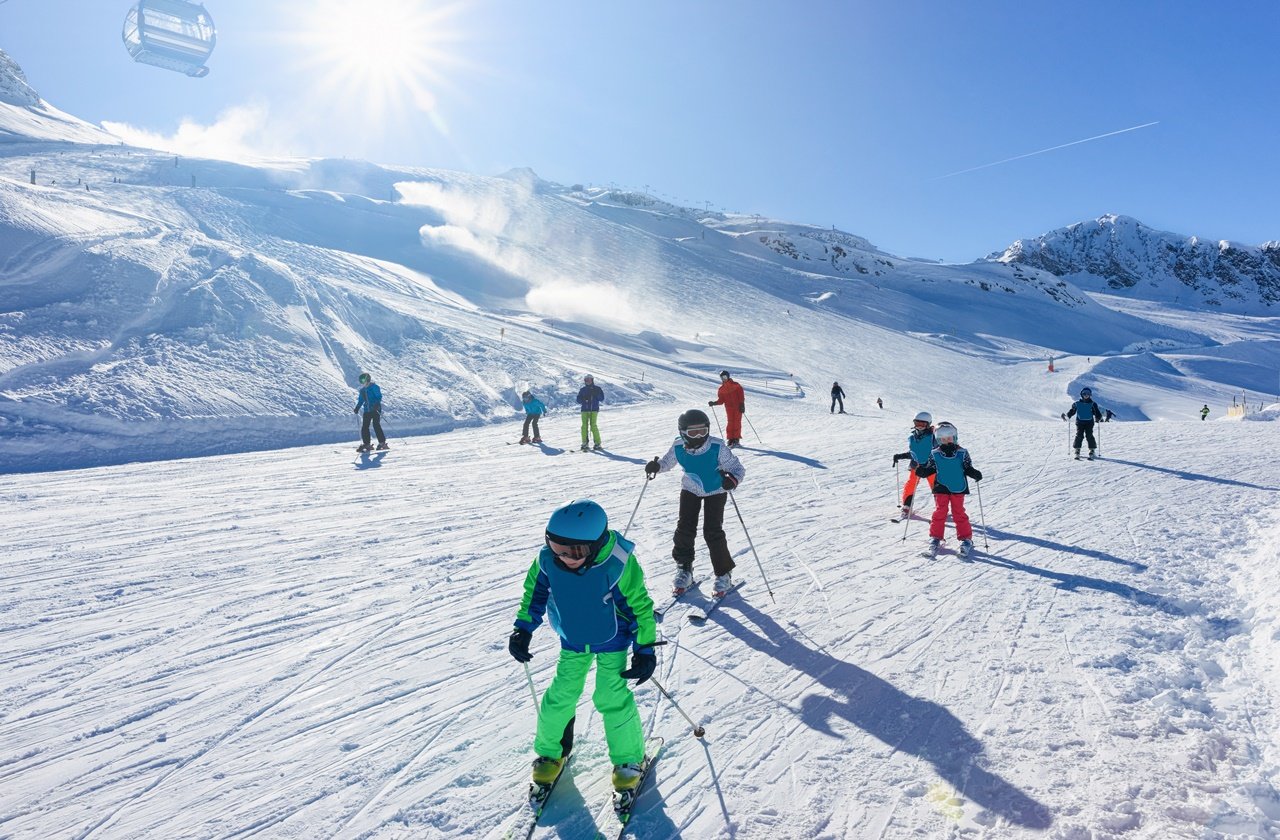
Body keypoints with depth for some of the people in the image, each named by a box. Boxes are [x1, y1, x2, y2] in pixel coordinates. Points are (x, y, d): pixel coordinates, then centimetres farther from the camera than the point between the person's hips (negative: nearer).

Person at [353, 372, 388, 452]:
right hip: (367, 411, 7)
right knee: (364, 427, 0)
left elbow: (379, 396, -12)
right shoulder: (362, 390, 15)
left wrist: (376, 404, -26)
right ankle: (367, 444, 7)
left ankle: (382, 443, -10)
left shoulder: (374, 387, -5)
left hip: (375, 409, -7)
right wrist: (357, 408, 13)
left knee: (376, 425, -15)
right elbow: (361, 400, 24)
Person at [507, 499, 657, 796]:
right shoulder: (548, 557, -23)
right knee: (561, 694, 5)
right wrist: (523, 629, -3)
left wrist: (645, 650, -17)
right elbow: (534, 591, -2)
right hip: (572, 640, 3)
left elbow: (640, 606, -21)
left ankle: (628, 757, 19)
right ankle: (550, 750, 31)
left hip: (613, 640, -3)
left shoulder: (617, 564, -34)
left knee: (611, 697, -5)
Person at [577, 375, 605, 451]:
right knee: (584, 426, -4)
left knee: (593, 425, -11)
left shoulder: (597, 388, 8)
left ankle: (597, 443, -5)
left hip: (594, 410, -2)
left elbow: (602, 399, 3)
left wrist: (596, 395, -14)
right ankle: (584, 443, 2)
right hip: (584, 410, 3)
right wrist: (583, 399, -8)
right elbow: (578, 400, 12)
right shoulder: (582, 389, 13)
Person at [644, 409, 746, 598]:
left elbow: (738, 468, -23)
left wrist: (733, 480, -45)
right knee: (684, 529, -1)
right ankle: (684, 569, 20)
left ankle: (724, 574, 8)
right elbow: (667, 462, 0)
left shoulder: (717, 447, -30)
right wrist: (656, 466, -22)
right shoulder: (678, 448, -21)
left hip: (715, 492, -3)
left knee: (713, 532, -10)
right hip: (691, 490, 3)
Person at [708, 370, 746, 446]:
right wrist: (713, 403, -11)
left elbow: (741, 395, -3)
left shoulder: (736, 386, 1)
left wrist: (742, 405, -12)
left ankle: (736, 439, -2)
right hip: (729, 408, 2)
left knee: (737, 422, -5)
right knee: (730, 422, -3)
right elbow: (721, 400, 6)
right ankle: (731, 439, -1)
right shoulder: (721, 389, 9)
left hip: (738, 407, -2)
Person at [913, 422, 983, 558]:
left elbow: (968, 468, 4)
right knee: (939, 512, -2)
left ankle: (966, 538, 13)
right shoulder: (934, 454, 0)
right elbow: (930, 468, 7)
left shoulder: (962, 453, 0)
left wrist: (975, 474, -15)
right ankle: (935, 538, 9)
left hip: (958, 488, 0)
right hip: (941, 488, 0)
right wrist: (922, 471, -13)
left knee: (959, 513, 1)